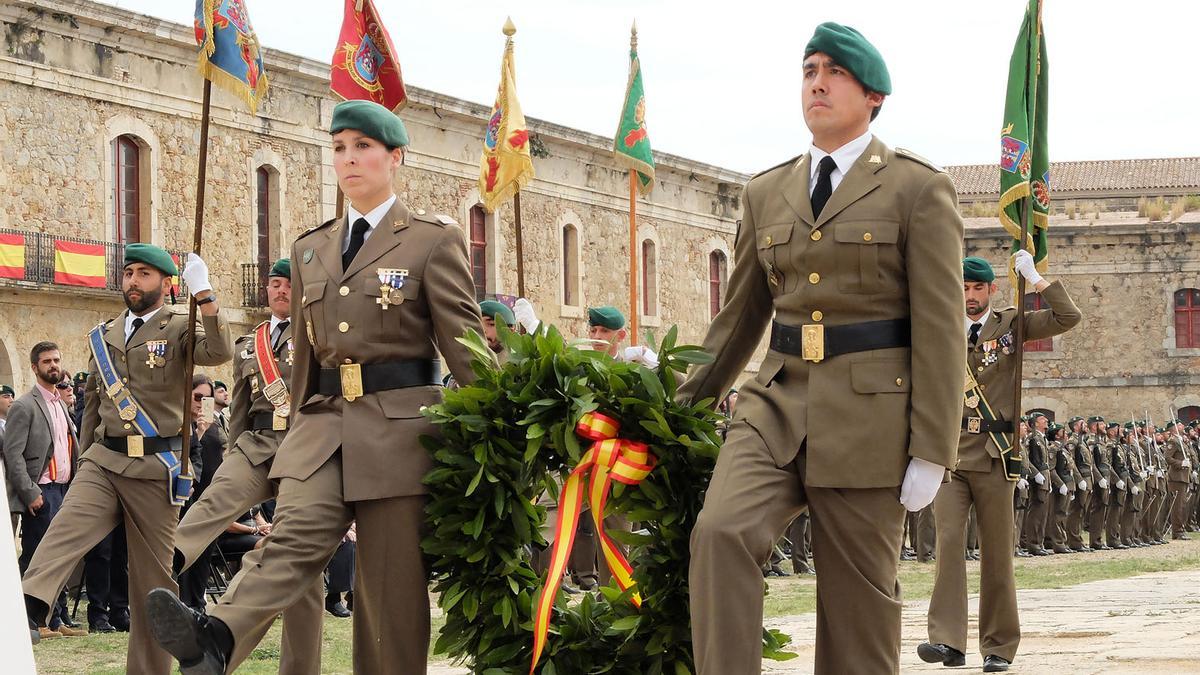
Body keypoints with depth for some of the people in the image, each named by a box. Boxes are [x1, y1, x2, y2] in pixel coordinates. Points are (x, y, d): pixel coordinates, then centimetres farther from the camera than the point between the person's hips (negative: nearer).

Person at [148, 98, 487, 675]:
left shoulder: (434, 239, 3)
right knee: (292, 538, -21)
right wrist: (298, 430, 21)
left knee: (390, 585, -2)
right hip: (323, 422, 3)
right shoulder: (311, 250, 18)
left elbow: (465, 345, 1)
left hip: (398, 426, -3)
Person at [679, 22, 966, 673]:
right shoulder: (766, 193, 14)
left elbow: (939, 328, -5)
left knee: (858, 597, 2)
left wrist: (930, 454, -10)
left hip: (868, 417, -3)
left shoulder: (918, 188, -1)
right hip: (777, 402, 4)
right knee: (720, 531, -23)